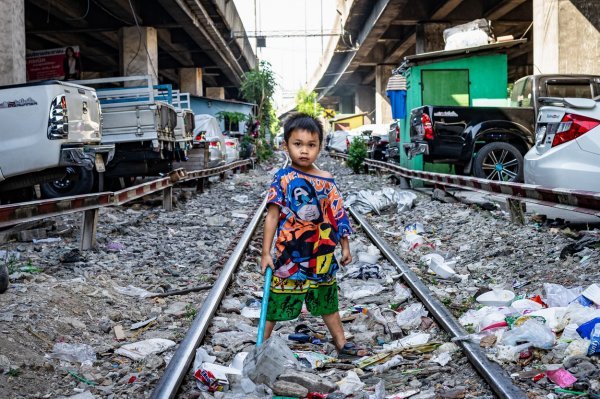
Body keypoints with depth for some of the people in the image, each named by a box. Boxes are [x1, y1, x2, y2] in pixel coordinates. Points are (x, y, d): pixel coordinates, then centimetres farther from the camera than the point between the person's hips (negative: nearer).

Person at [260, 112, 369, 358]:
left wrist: (345, 247, 11)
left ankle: (342, 344, 30)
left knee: (327, 301, 18)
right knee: (276, 302, 4)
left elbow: (338, 216, 9)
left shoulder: (326, 181, 2)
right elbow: (272, 216, -9)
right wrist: (266, 253, -12)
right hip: (290, 254, -4)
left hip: (321, 255, 4)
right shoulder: (283, 178, -9)